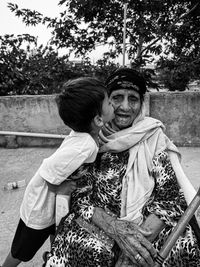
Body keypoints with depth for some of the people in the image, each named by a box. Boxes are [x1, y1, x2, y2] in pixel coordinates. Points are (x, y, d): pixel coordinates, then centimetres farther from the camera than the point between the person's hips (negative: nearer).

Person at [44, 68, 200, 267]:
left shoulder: (153, 137, -3)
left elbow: (170, 195, -8)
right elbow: (79, 196, -6)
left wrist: (143, 236, -23)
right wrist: (115, 228, -22)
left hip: (149, 226, 1)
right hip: (98, 225, 0)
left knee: (183, 245, -24)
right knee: (91, 250, -28)